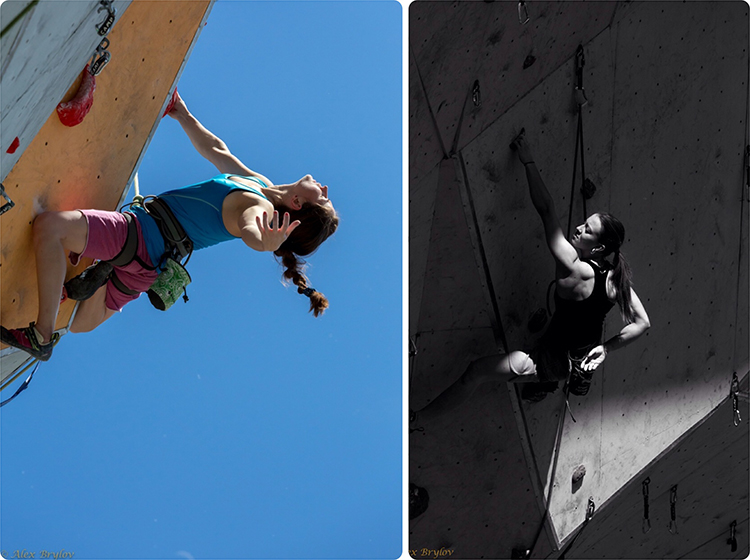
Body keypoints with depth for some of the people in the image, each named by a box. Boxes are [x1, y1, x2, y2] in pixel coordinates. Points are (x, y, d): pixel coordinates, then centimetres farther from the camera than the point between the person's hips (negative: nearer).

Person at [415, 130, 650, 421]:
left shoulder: (575, 270, -29)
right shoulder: (616, 278, -10)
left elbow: (546, 210, -27)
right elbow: (641, 323, -4)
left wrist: (528, 161, -23)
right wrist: (606, 348, 4)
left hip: (556, 359, -7)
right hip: (583, 357, 7)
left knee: (476, 370, -9)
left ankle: (417, 417, -5)